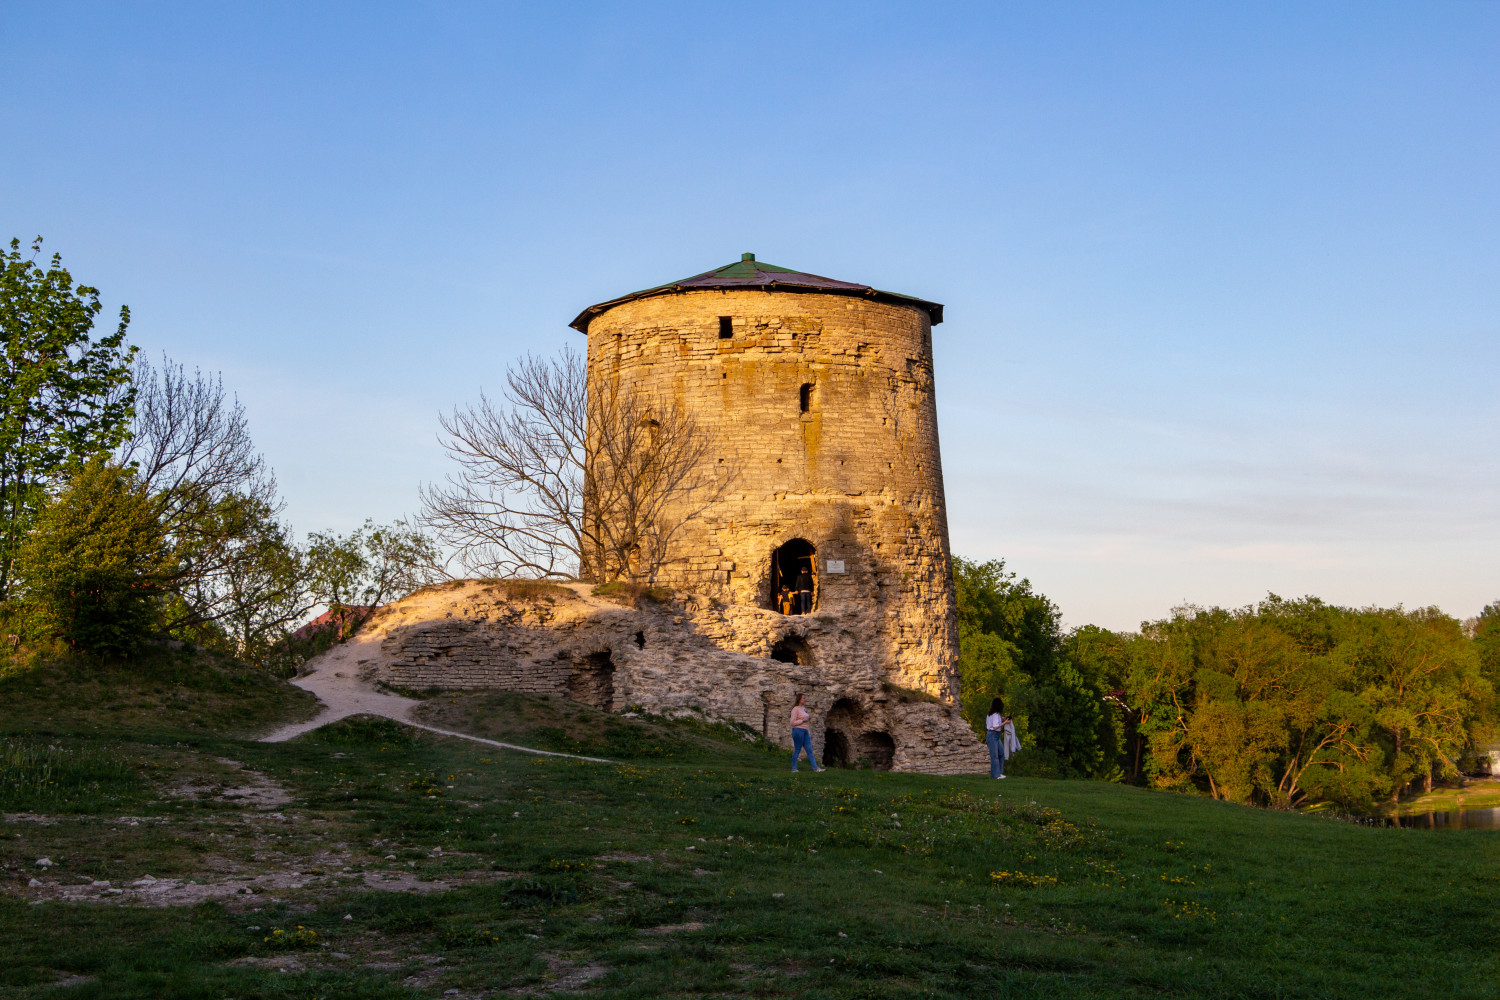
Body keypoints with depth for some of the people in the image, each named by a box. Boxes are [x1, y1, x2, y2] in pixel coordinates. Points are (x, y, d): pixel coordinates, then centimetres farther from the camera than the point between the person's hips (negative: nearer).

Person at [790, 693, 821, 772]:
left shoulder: (803, 708, 15)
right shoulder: (795, 709, -10)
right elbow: (793, 723, -15)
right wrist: (803, 720, -15)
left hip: (805, 731, 8)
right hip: (798, 730, -8)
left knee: (809, 750, 4)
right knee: (797, 750, -1)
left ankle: (815, 768, 3)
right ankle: (794, 768, 9)